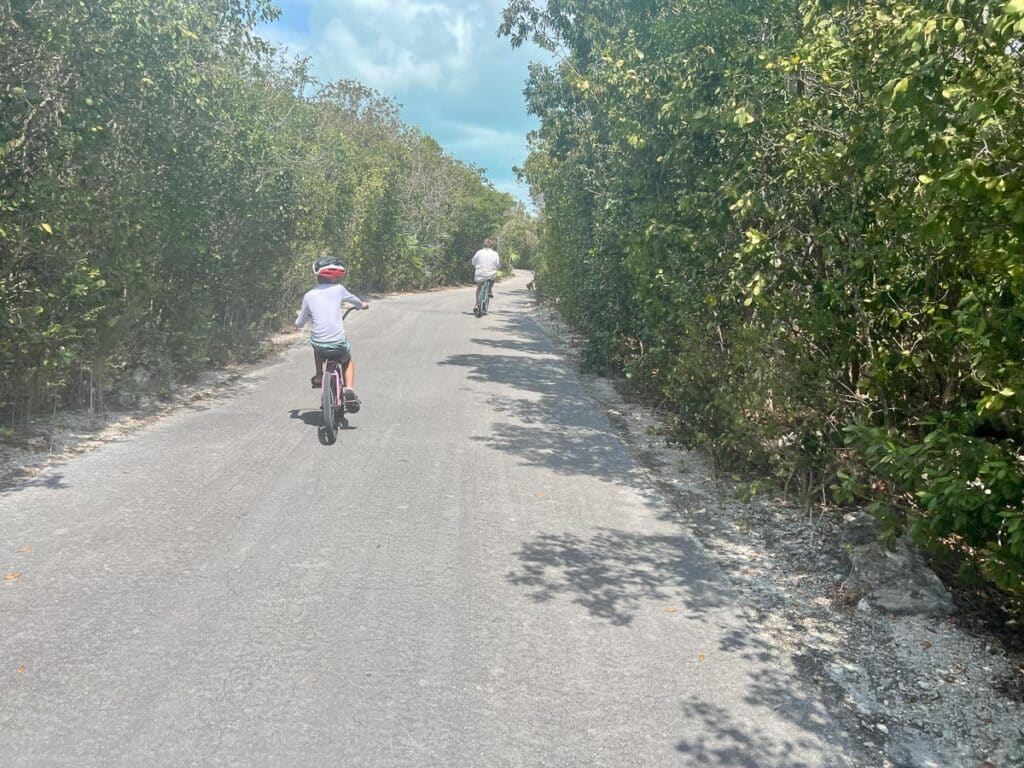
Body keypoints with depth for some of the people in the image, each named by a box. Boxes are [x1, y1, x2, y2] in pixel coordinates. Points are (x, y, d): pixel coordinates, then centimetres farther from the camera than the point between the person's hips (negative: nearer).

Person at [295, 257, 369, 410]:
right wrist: (363, 304, 45)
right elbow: (354, 300, 22)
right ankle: (349, 389, 7)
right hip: (338, 343, -1)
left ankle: (318, 377, 37)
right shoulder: (338, 289, 1)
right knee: (348, 361, 30)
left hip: (319, 344, 2)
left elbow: (299, 324, 11)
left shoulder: (309, 296, 4)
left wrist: (299, 315, 35)